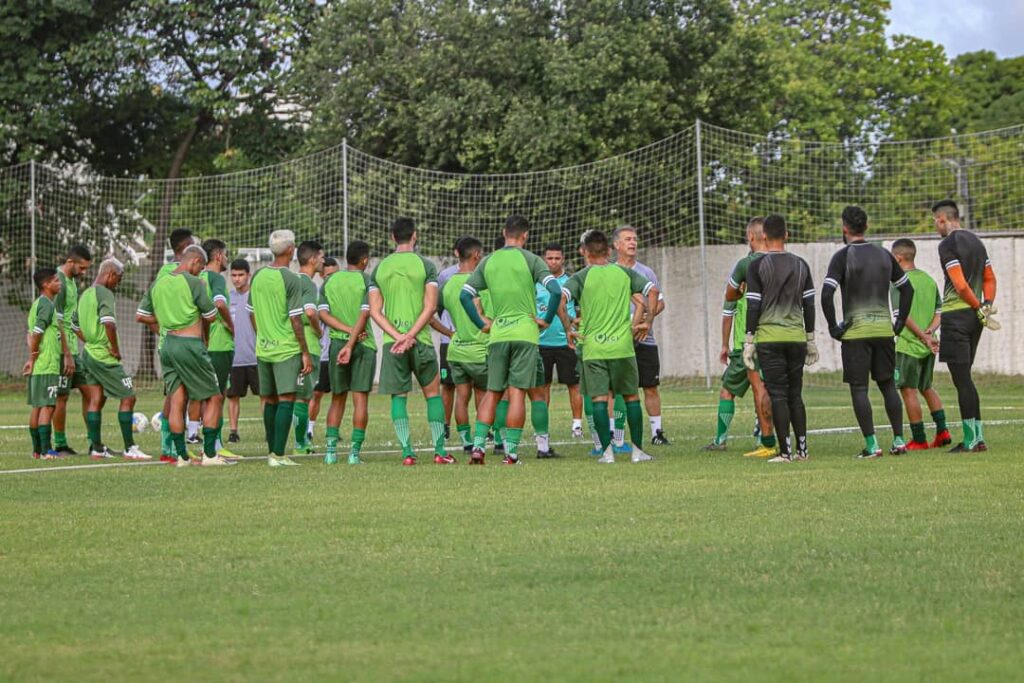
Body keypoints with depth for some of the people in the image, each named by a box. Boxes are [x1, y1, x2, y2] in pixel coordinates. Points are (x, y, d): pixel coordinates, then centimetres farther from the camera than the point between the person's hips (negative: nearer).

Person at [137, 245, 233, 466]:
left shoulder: (158, 284, 9)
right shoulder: (193, 282, -10)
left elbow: (142, 315, 14)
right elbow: (211, 316, -5)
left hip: (168, 343, 6)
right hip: (190, 346, -6)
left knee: (176, 402, 6)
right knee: (213, 398, 5)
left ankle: (181, 456, 5)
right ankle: (209, 454, 0)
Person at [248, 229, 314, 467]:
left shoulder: (258, 276, 7)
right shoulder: (291, 280, -12)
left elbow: (251, 313, 14)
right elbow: (295, 319, -13)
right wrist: (306, 353, -8)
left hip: (263, 348, 7)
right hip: (287, 349, -6)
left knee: (270, 401, 14)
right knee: (286, 400, -7)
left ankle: (272, 452, 19)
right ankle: (278, 455, -13)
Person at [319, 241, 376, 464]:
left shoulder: (330, 281, 7)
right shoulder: (366, 281, -5)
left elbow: (323, 313, -2)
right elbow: (364, 314, -14)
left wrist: (348, 330, -8)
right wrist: (351, 344, -15)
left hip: (336, 343, 3)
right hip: (363, 345, -3)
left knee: (337, 399, 12)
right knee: (360, 399, 0)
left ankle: (331, 450, 5)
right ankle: (355, 451, -5)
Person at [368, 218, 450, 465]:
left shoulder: (380, 268, 7)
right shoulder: (425, 265, -2)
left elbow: (374, 311, 1)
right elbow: (430, 307, -10)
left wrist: (397, 337, -7)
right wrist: (410, 335, -12)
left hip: (391, 341, 2)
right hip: (420, 340, -2)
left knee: (398, 396, 5)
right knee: (433, 393, 10)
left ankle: (407, 452, -3)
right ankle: (439, 450, 6)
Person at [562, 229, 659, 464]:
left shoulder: (581, 277, -1)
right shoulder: (625, 273, 6)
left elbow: (561, 297, -14)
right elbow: (653, 291, 3)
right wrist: (647, 322, 9)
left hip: (593, 348, -2)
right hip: (623, 346, 2)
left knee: (599, 399, 1)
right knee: (631, 396, 11)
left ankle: (607, 451, -4)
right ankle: (638, 450, 10)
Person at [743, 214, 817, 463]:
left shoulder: (757, 266, -5)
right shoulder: (801, 265, 8)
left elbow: (753, 305, -7)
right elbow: (809, 305, 10)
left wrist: (749, 340, -3)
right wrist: (811, 340, 16)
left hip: (769, 337, -4)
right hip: (796, 336, 4)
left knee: (777, 394, -3)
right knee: (795, 394, 11)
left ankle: (785, 451, -8)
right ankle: (802, 449, 9)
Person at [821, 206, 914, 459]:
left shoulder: (843, 256, -7)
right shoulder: (883, 255, 10)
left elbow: (826, 294, -17)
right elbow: (908, 289, 14)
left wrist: (833, 327, -8)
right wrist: (900, 322, 17)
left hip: (856, 331, -5)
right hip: (884, 328, 5)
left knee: (859, 388, 0)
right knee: (888, 385, 13)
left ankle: (871, 445, -5)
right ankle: (898, 440, 10)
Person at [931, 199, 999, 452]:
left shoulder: (947, 245, -12)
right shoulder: (976, 242, 16)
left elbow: (960, 285, -18)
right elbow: (990, 278, 17)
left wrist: (980, 310, -11)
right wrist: (987, 304, 4)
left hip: (956, 315, -8)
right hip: (974, 317, 8)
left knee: (962, 379, -6)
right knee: (964, 379, 13)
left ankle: (972, 439, -8)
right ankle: (977, 437, 11)